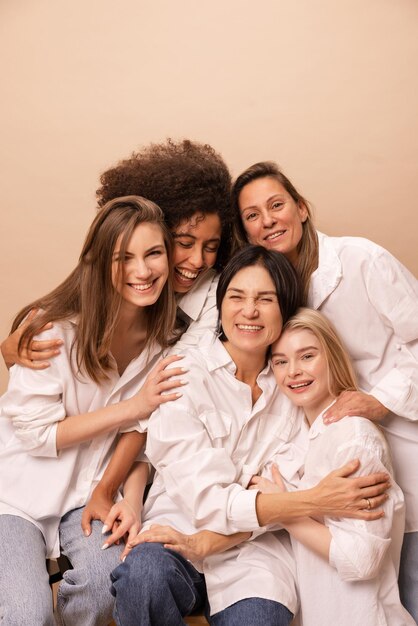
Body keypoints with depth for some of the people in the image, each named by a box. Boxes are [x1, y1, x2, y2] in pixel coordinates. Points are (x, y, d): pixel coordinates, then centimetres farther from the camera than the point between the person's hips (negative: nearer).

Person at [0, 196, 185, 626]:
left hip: (89, 487, 4)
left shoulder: (164, 334, -7)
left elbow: (142, 430, -2)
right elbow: (37, 433, -17)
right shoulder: (54, 328, -21)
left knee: (108, 581, -22)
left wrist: (131, 499, -18)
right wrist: (134, 405, -22)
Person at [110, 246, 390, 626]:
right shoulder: (182, 376, -9)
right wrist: (318, 501, -23)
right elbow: (206, 500, -15)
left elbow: (284, 489, -1)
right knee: (144, 574, -32)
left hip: (259, 541, 2)